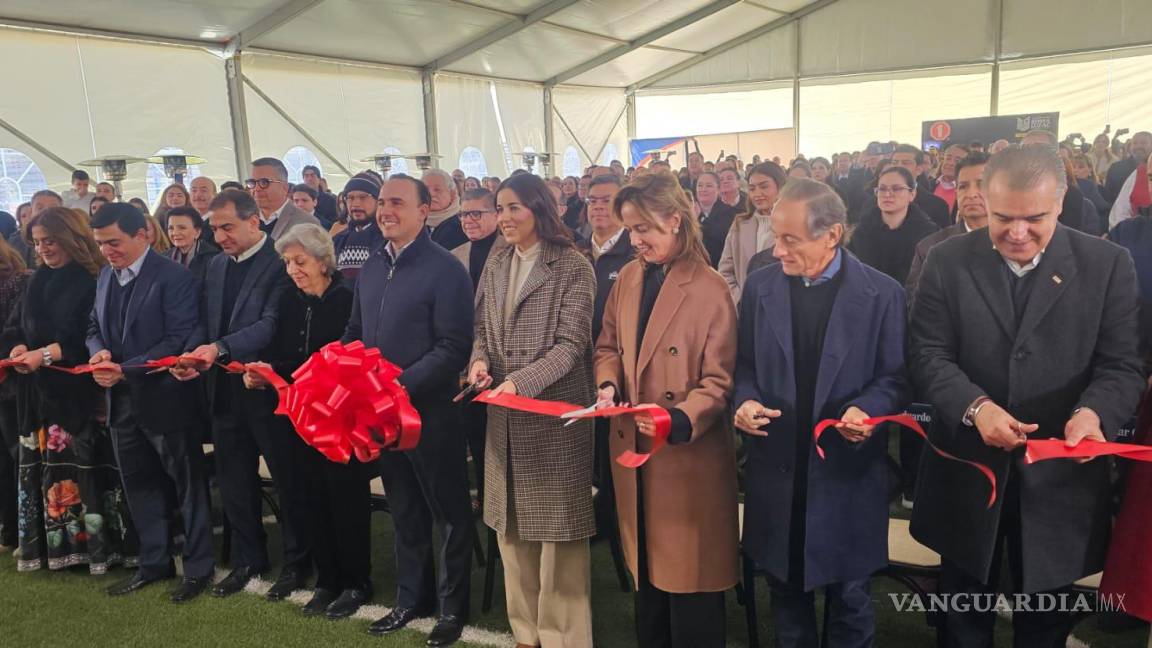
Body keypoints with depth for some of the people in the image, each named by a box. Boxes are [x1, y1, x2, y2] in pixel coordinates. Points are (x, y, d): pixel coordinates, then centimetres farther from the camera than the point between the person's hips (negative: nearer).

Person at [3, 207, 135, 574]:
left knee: (84, 469, -3)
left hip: (81, 392, -6)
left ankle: (97, 543, 7)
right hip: (40, 391, 6)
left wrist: (46, 354, -20)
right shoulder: (38, 281, 15)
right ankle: (57, 545, 17)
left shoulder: (95, 282, -7)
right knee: (48, 470, 7)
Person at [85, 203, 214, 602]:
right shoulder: (105, 276, 10)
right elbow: (95, 327, 15)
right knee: (139, 485, 17)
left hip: (164, 398, -8)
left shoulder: (174, 278, -15)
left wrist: (125, 370, -22)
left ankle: (199, 567, 17)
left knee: (188, 484, 5)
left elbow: (178, 340, -20)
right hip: (121, 401, 8)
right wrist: (99, 352, -8)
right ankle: (154, 562, 32)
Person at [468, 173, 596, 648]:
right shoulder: (494, 268, 11)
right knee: (512, 526, 14)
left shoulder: (573, 268, -8)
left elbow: (570, 344, -14)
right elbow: (483, 333, 13)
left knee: (557, 527, 4)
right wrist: (480, 360, -9)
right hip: (504, 415, 6)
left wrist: (520, 382, -25)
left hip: (553, 412, -6)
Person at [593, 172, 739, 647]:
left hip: (687, 455, -6)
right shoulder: (628, 277, 5)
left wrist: (679, 420, -32)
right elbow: (608, 346, 13)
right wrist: (608, 384, -8)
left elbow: (718, 381, -15)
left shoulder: (710, 290, -15)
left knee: (688, 575, 7)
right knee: (647, 564, 21)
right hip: (632, 447, 6)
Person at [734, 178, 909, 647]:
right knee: (786, 589, 18)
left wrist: (865, 410, -22)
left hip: (847, 472, -2)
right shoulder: (760, 286, 1)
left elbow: (895, 378, -3)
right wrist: (746, 400, -12)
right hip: (777, 469, 2)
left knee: (848, 597, 14)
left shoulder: (882, 293, -7)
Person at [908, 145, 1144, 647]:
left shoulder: (1108, 264, -4)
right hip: (967, 469, 0)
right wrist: (975, 405, -25)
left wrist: (1093, 411, -28)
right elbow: (927, 353, -8)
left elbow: (1121, 365, -6)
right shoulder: (948, 261, -4)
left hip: (1059, 475, 0)